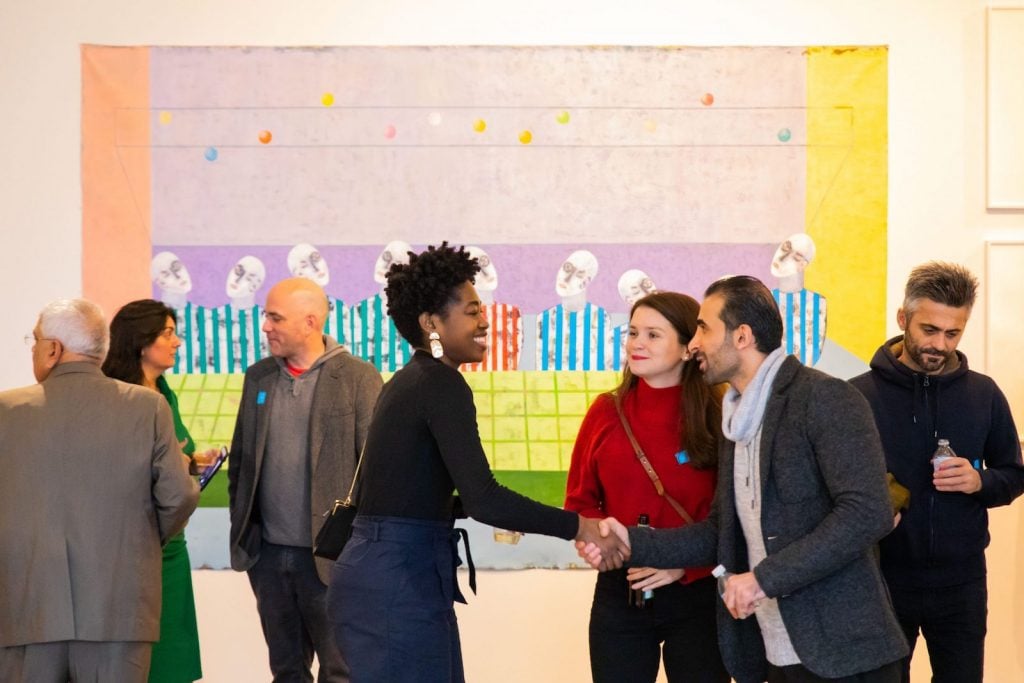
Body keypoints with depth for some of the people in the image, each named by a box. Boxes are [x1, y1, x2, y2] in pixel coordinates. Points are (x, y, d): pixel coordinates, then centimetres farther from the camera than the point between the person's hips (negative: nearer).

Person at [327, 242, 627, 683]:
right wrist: (578, 526, -17)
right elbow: (482, 498, -24)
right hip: (397, 584, -10)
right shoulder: (442, 385, -14)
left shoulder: (410, 382, 15)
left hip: (382, 575, 10)